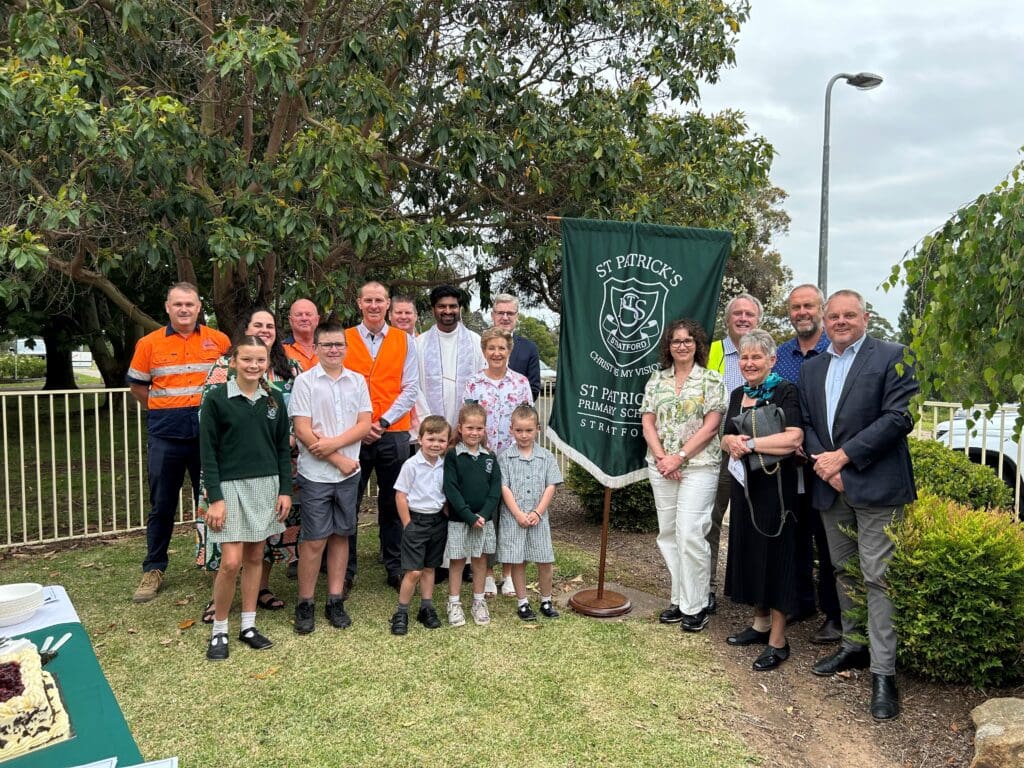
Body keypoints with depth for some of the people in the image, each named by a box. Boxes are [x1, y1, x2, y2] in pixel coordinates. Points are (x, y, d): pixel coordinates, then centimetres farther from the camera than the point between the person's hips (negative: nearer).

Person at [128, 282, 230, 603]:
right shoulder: (149, 344, 1)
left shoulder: (219, 341, 1)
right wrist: (162, 409, 2)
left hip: (208, 435, 0)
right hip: (165, 437, 0)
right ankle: (153, 569, 23)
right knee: (162, 506, 10)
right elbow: (137, 386, 9)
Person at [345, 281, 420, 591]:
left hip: (393, 434, 1)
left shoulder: (405, 341, 7)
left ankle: (395, 567, 20)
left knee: (392, 503, 8)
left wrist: (383, 422, -8)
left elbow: (410, 388, 2)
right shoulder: (344, 339, 5)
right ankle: (346, 569, 16)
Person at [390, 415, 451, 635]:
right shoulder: (411, 465, -12)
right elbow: (400, 496, -10)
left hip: (438, 521, 5)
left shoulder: (445, 466, 3)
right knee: (413, 572, -6)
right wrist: (408, 525, -9)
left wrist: (446, 518, 6)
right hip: (416, 520, -5)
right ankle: (401, 613, 8)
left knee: (429, 568, 16)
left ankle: (427, 609, 27)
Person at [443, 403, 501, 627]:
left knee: (480, 560, 12)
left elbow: (496, 489, -1)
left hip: (484, 519, 3)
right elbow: (451, 490, -13)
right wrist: (470, 516, -18)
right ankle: (454, 604, 19)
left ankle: (478, 602, 25)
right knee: (457, 561, 7)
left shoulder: (490, 458, 4)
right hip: (458, 520, -3)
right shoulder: (452, 456, -7)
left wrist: (483, 515, -14)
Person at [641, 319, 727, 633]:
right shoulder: (657, 380, 10)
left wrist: (679, 457, -13)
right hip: (661, 467, 5)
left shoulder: (711, 379, -1)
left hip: (698, 466, -4)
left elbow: (711, 425, -8)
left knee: (690, 534, -9)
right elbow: (647, 421, 6)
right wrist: (661, 457, -7)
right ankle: (679, 599, 20)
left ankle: (696, 606, 5)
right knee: (668, 533, 8)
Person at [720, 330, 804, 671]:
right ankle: (760, 622, 29)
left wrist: (750, 443, -17)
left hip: (775, 486, -7)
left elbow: (793, 439, -22)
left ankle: (778, 641, 8)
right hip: (744, 484, 7)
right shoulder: (738, 394, 12)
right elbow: (726, 439, 15)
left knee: (774, 553, -1)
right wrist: (730, 441, -8)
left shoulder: (785, 391, -10)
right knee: (749, 550, 13)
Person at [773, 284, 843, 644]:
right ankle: (801, 602, 29)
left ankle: (834, 615, 14)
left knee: (827, 539, 1)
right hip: (788, 461, 5)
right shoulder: (780, 355, 8)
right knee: (795, 534, 14)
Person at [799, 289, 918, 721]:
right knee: (843, 571, 15)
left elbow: (899, 418, -12)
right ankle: (853, 648, 30)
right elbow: (806, 423, 11)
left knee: (877, 577, -6)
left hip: (874, 485, -6)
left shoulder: (891, 357, -3)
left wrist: (844, 455, -14)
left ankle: (883, 672, 1)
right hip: (830, 487, 6)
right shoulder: (811, 368, 15)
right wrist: (824, 464, -7)